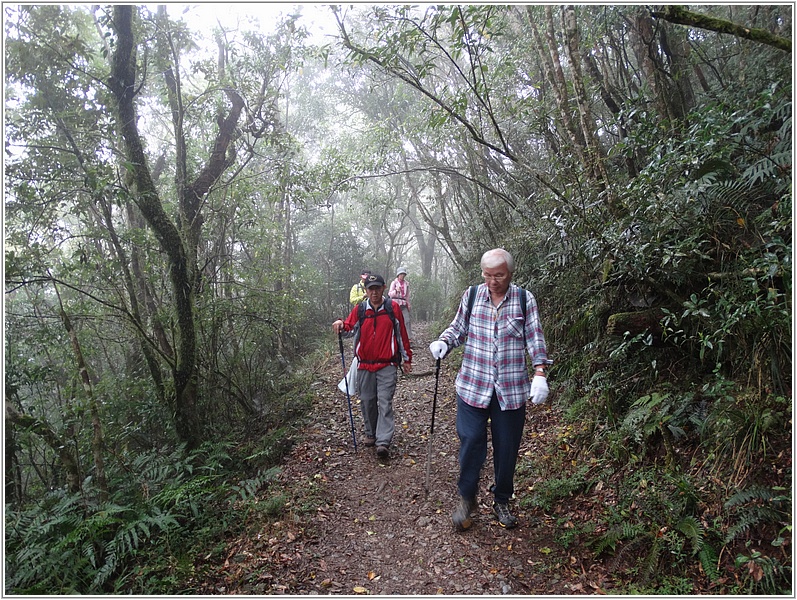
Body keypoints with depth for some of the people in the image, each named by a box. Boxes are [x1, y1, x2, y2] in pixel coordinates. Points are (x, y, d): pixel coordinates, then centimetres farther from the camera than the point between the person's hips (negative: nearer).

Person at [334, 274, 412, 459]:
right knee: (367, 401, 10)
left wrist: (407, 359, 10)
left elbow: (402, 334, 7)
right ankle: (371, 434, 29)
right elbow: (350, 329, -6)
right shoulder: (359, 310, 5)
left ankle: (383, 442, -9)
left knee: (385, 402, -8)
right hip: (365, 366, 2)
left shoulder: (393, 308, 2)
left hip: (387, 366, -2)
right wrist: (341, 325, -30)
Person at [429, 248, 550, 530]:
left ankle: (502, 501, 33)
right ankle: (466, 498, 21)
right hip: (473, 385, 0)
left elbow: (535, 338, -2)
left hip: (511, 388, 0)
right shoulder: (471, 295, 1)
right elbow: (458, 328, 11)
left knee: (507, 447, 11)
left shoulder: (525, 299, -2)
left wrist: (539, 374, -12)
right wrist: (443, 343, -9)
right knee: (471, 441, -1)